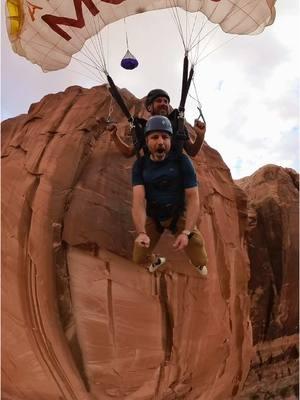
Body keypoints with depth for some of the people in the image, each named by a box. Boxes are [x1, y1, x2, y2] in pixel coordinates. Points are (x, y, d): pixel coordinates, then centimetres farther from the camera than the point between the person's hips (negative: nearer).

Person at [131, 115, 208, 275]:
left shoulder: (181, 161, -20)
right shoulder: (140, 164, -16)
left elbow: (193, 197, -21)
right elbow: (138, 200, -27)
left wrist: (186, 232, -34)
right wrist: (141, 233, -44)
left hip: (179, 214, -1)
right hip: (152, 217, 2)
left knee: (200, 261, -8)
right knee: (139, 258, 3)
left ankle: (199, 264, 33)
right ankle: (155, 260, 42)